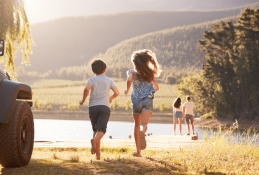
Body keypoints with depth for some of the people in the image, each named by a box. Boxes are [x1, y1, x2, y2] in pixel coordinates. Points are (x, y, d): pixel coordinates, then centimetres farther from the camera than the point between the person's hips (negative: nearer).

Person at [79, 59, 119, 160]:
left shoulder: (91, 79, 9)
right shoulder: (109, 80, 14)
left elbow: (87, 89, -13)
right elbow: (117, 92, 2)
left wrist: (83, 100, 2)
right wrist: (111, 98, 24)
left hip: (93, 107, 1)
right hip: (104, 106, -1)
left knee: (95, 130, 14)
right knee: (101, 130, -12)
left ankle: (98, 155, 9)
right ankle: (94, 140, -45)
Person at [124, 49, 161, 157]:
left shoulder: (132, 72, 3)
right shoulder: (150, 73, 12)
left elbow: (129, 80, -20)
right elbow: (156, 88, 17)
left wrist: (127, 90, -2)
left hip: (137, 101, 0)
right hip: (148, 100, 1)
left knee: (137, 126, 15)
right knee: (144, 124, -16)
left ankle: (138, 151, 19)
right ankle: (142, 132, -54)